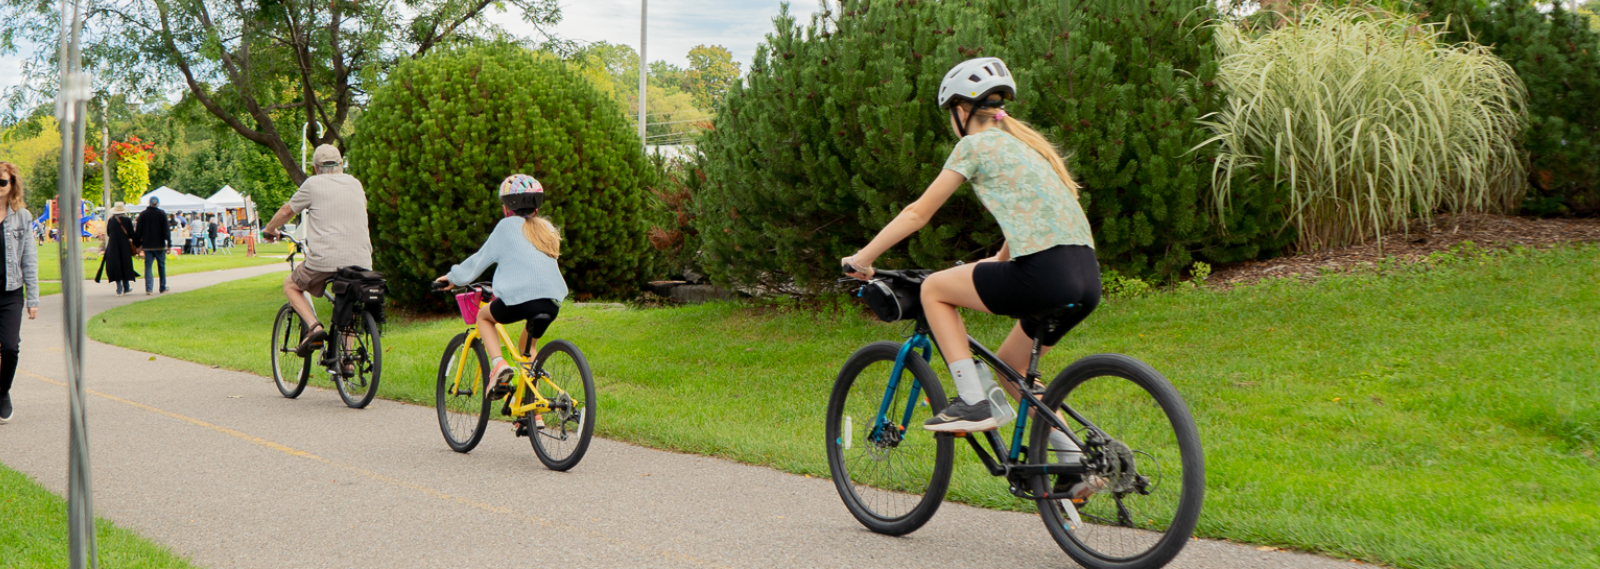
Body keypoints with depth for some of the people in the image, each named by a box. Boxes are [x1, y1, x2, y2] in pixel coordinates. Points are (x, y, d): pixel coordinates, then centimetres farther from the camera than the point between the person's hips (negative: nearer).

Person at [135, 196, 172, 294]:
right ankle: (163, 288, 16)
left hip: (147, 246, 1)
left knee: (148, 266, 1)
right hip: (160, 245, -1)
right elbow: (166, 230, -7)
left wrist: (138, 244, 11)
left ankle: (148, 288, -11)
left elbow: (138, 230, 3)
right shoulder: (162, 214, -5)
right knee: (161, 266, 10)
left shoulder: (142, 214, 1)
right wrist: (169, 244, -6)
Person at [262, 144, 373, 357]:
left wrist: (269, 229, 35)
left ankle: (314, 326, -2)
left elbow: (286, 211, 15)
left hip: (325, 259, -4)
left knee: (290, 286, 21)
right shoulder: (356, 184, 16)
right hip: (360, 261, 4)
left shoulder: (313, 184, 3)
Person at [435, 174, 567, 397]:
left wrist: (453, 277, 30)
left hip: (520, 298, -5)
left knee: (483, 317, 24)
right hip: (552, 301, 5)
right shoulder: (547, 228, 22)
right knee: (527, 346, 28)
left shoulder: (508, 226, 8)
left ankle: (499, 364, 0)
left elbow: (481, 258, 14)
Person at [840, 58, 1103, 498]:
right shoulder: (1023, 144, 26)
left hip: (1044, 272, -8)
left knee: (933, 289, 10)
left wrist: (861, 259, 15)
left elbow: (918, 213, 6)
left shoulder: (976, 145, 4)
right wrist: (991, 265, 48)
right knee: (1010, 367, 23)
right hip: (1087, 277, 8)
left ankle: (972, 402, 4)